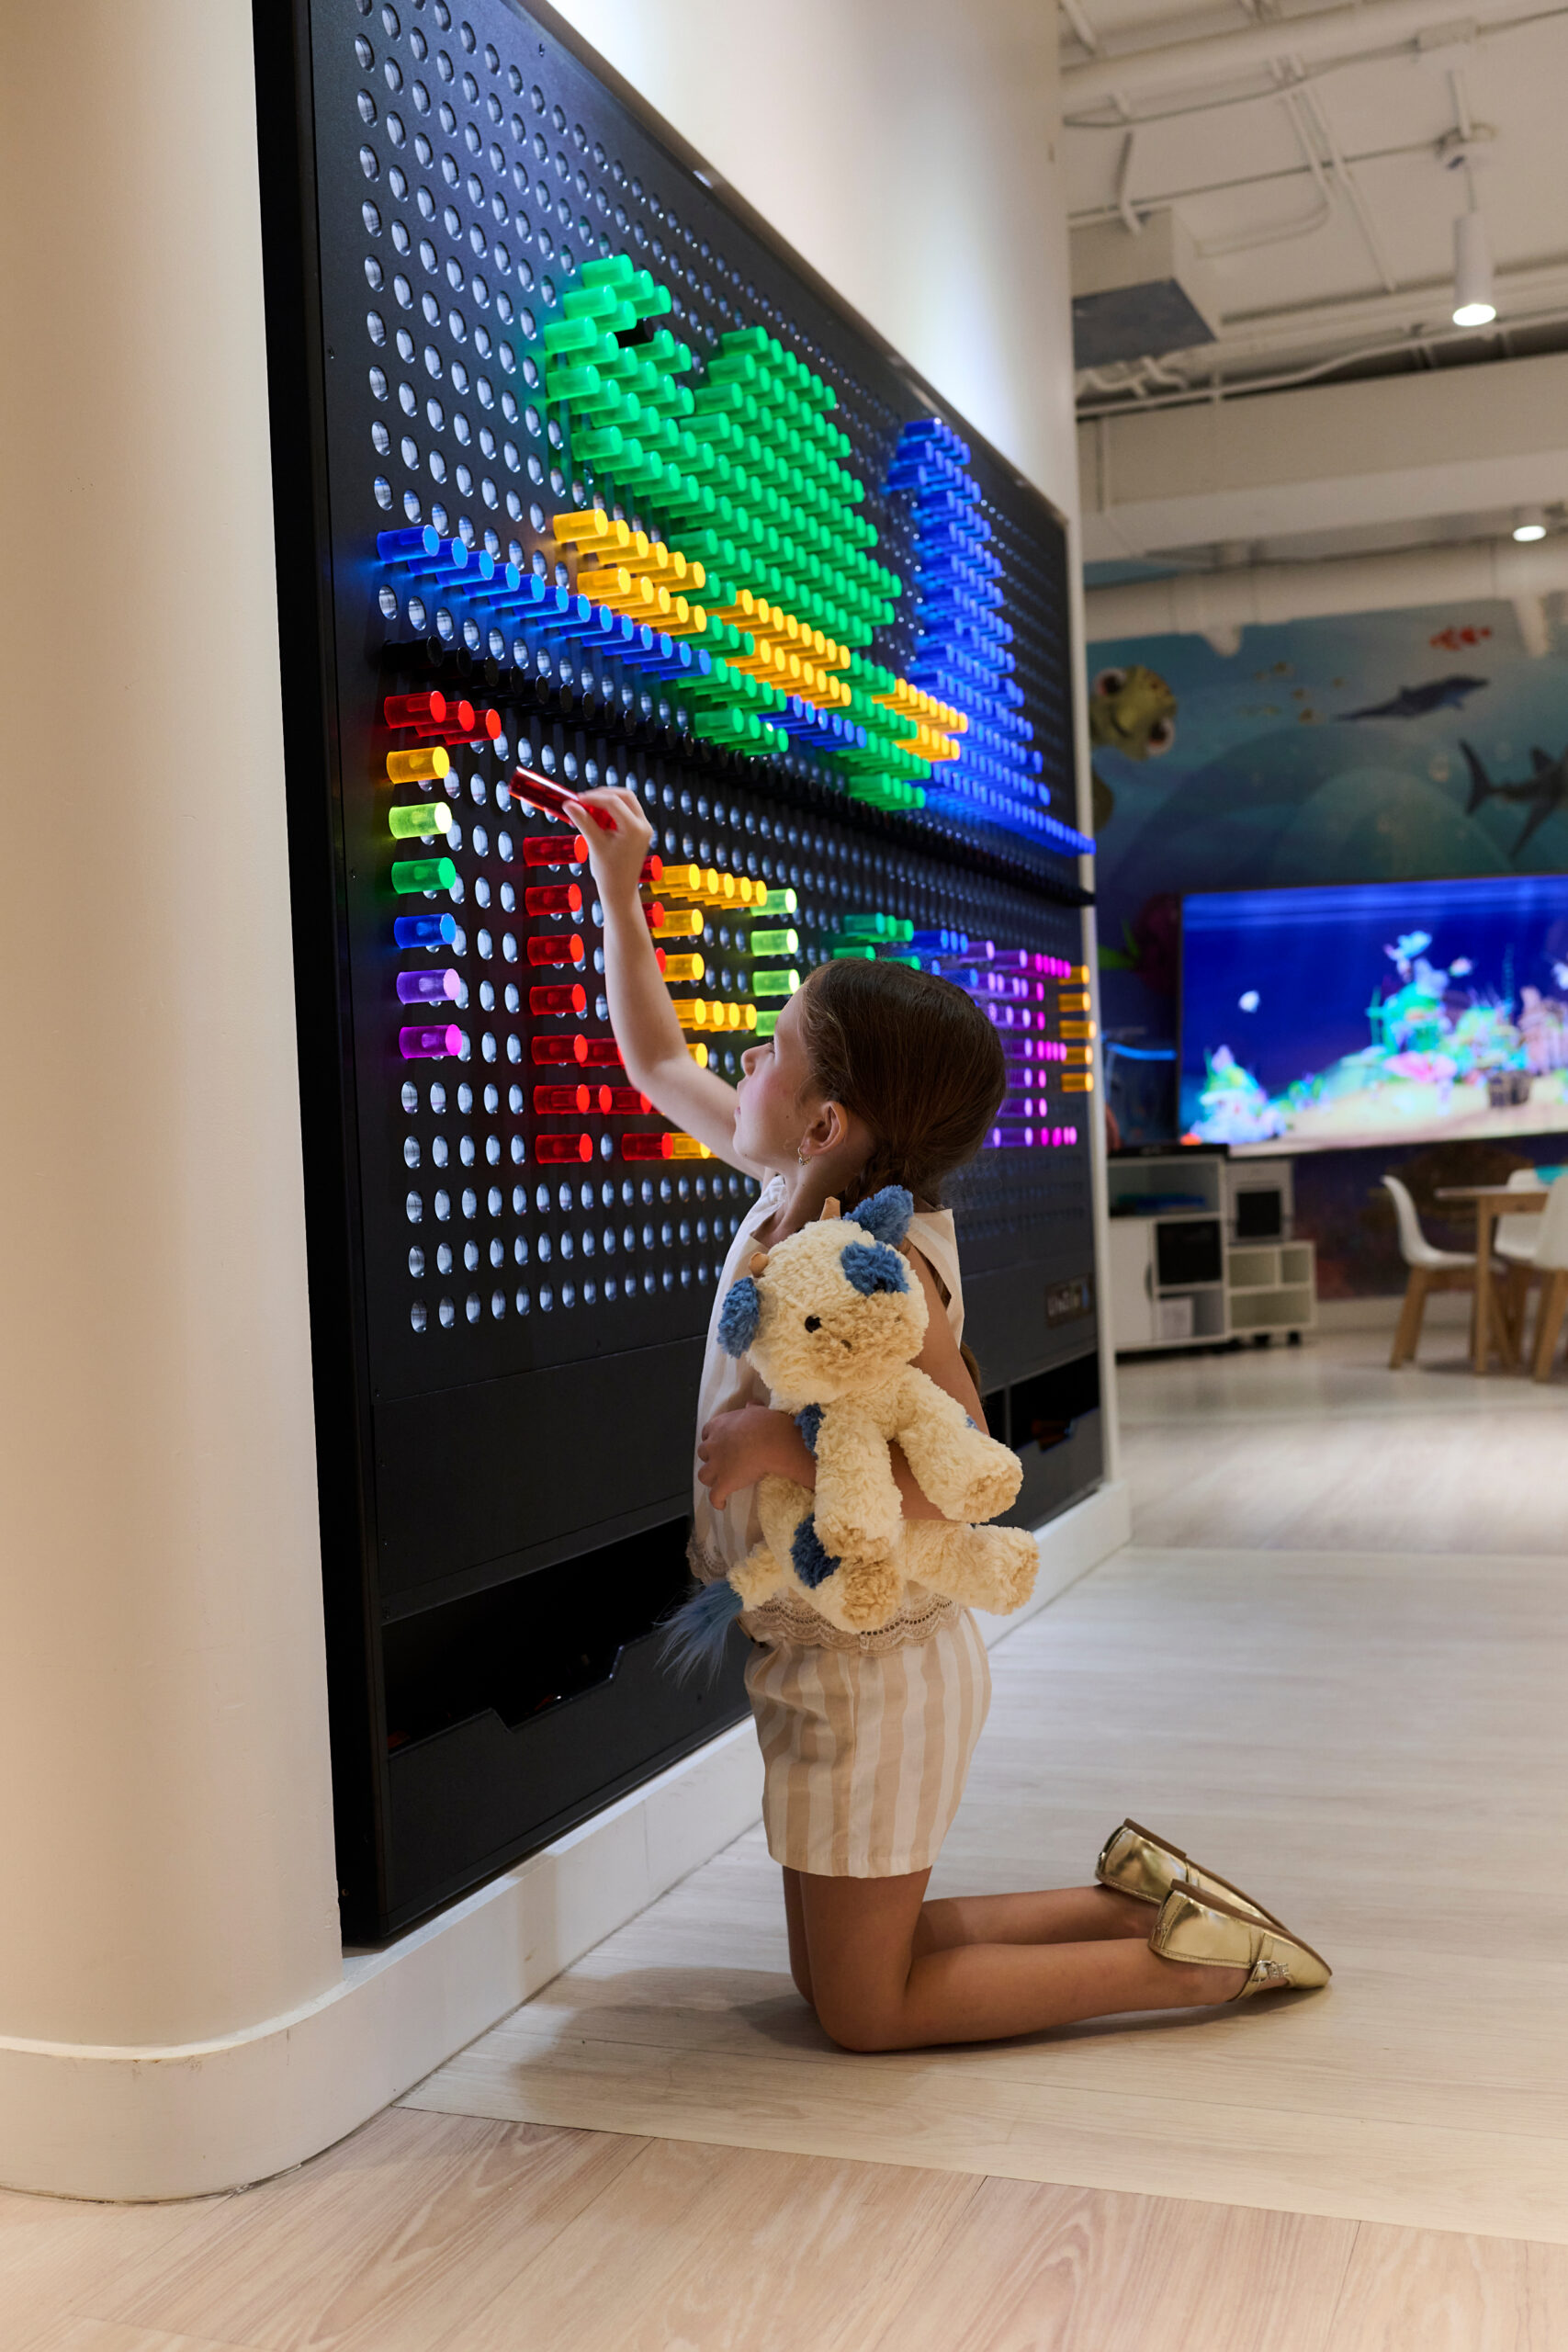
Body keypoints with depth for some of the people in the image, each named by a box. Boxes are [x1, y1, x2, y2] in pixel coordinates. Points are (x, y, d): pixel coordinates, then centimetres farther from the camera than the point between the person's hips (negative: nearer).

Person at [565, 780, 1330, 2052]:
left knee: (866, 2013, 6)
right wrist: (618, 884, 10)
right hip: (816, 1655, 9)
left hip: (874, 1667, -9)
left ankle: (1199, 1954, 12)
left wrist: (790, 1449, -31)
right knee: (833, 1972, 21)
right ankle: (1136, 1898, 25)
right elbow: (658, 1064, 12)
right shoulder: (795, 1188, -2)